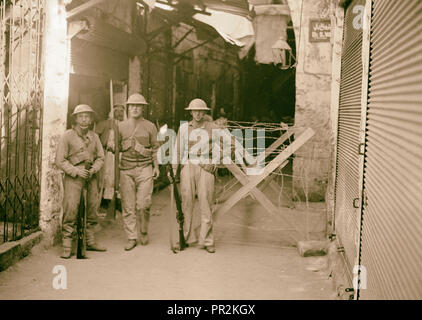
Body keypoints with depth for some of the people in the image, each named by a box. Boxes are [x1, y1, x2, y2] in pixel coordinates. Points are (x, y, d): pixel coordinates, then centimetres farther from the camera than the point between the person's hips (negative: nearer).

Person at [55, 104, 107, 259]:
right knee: (70, 209, -13)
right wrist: (76, 171, -14)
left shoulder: (94, 136, 9)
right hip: (73, 176, -5)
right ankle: (67, 246, -9)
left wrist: (93, 169, -5)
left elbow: (100, 157, 14)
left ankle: (90, 241, 23)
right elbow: (60, 160, -5)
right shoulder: (67, 136, -4)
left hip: (91, 176, 5)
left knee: (92, 208, 9)